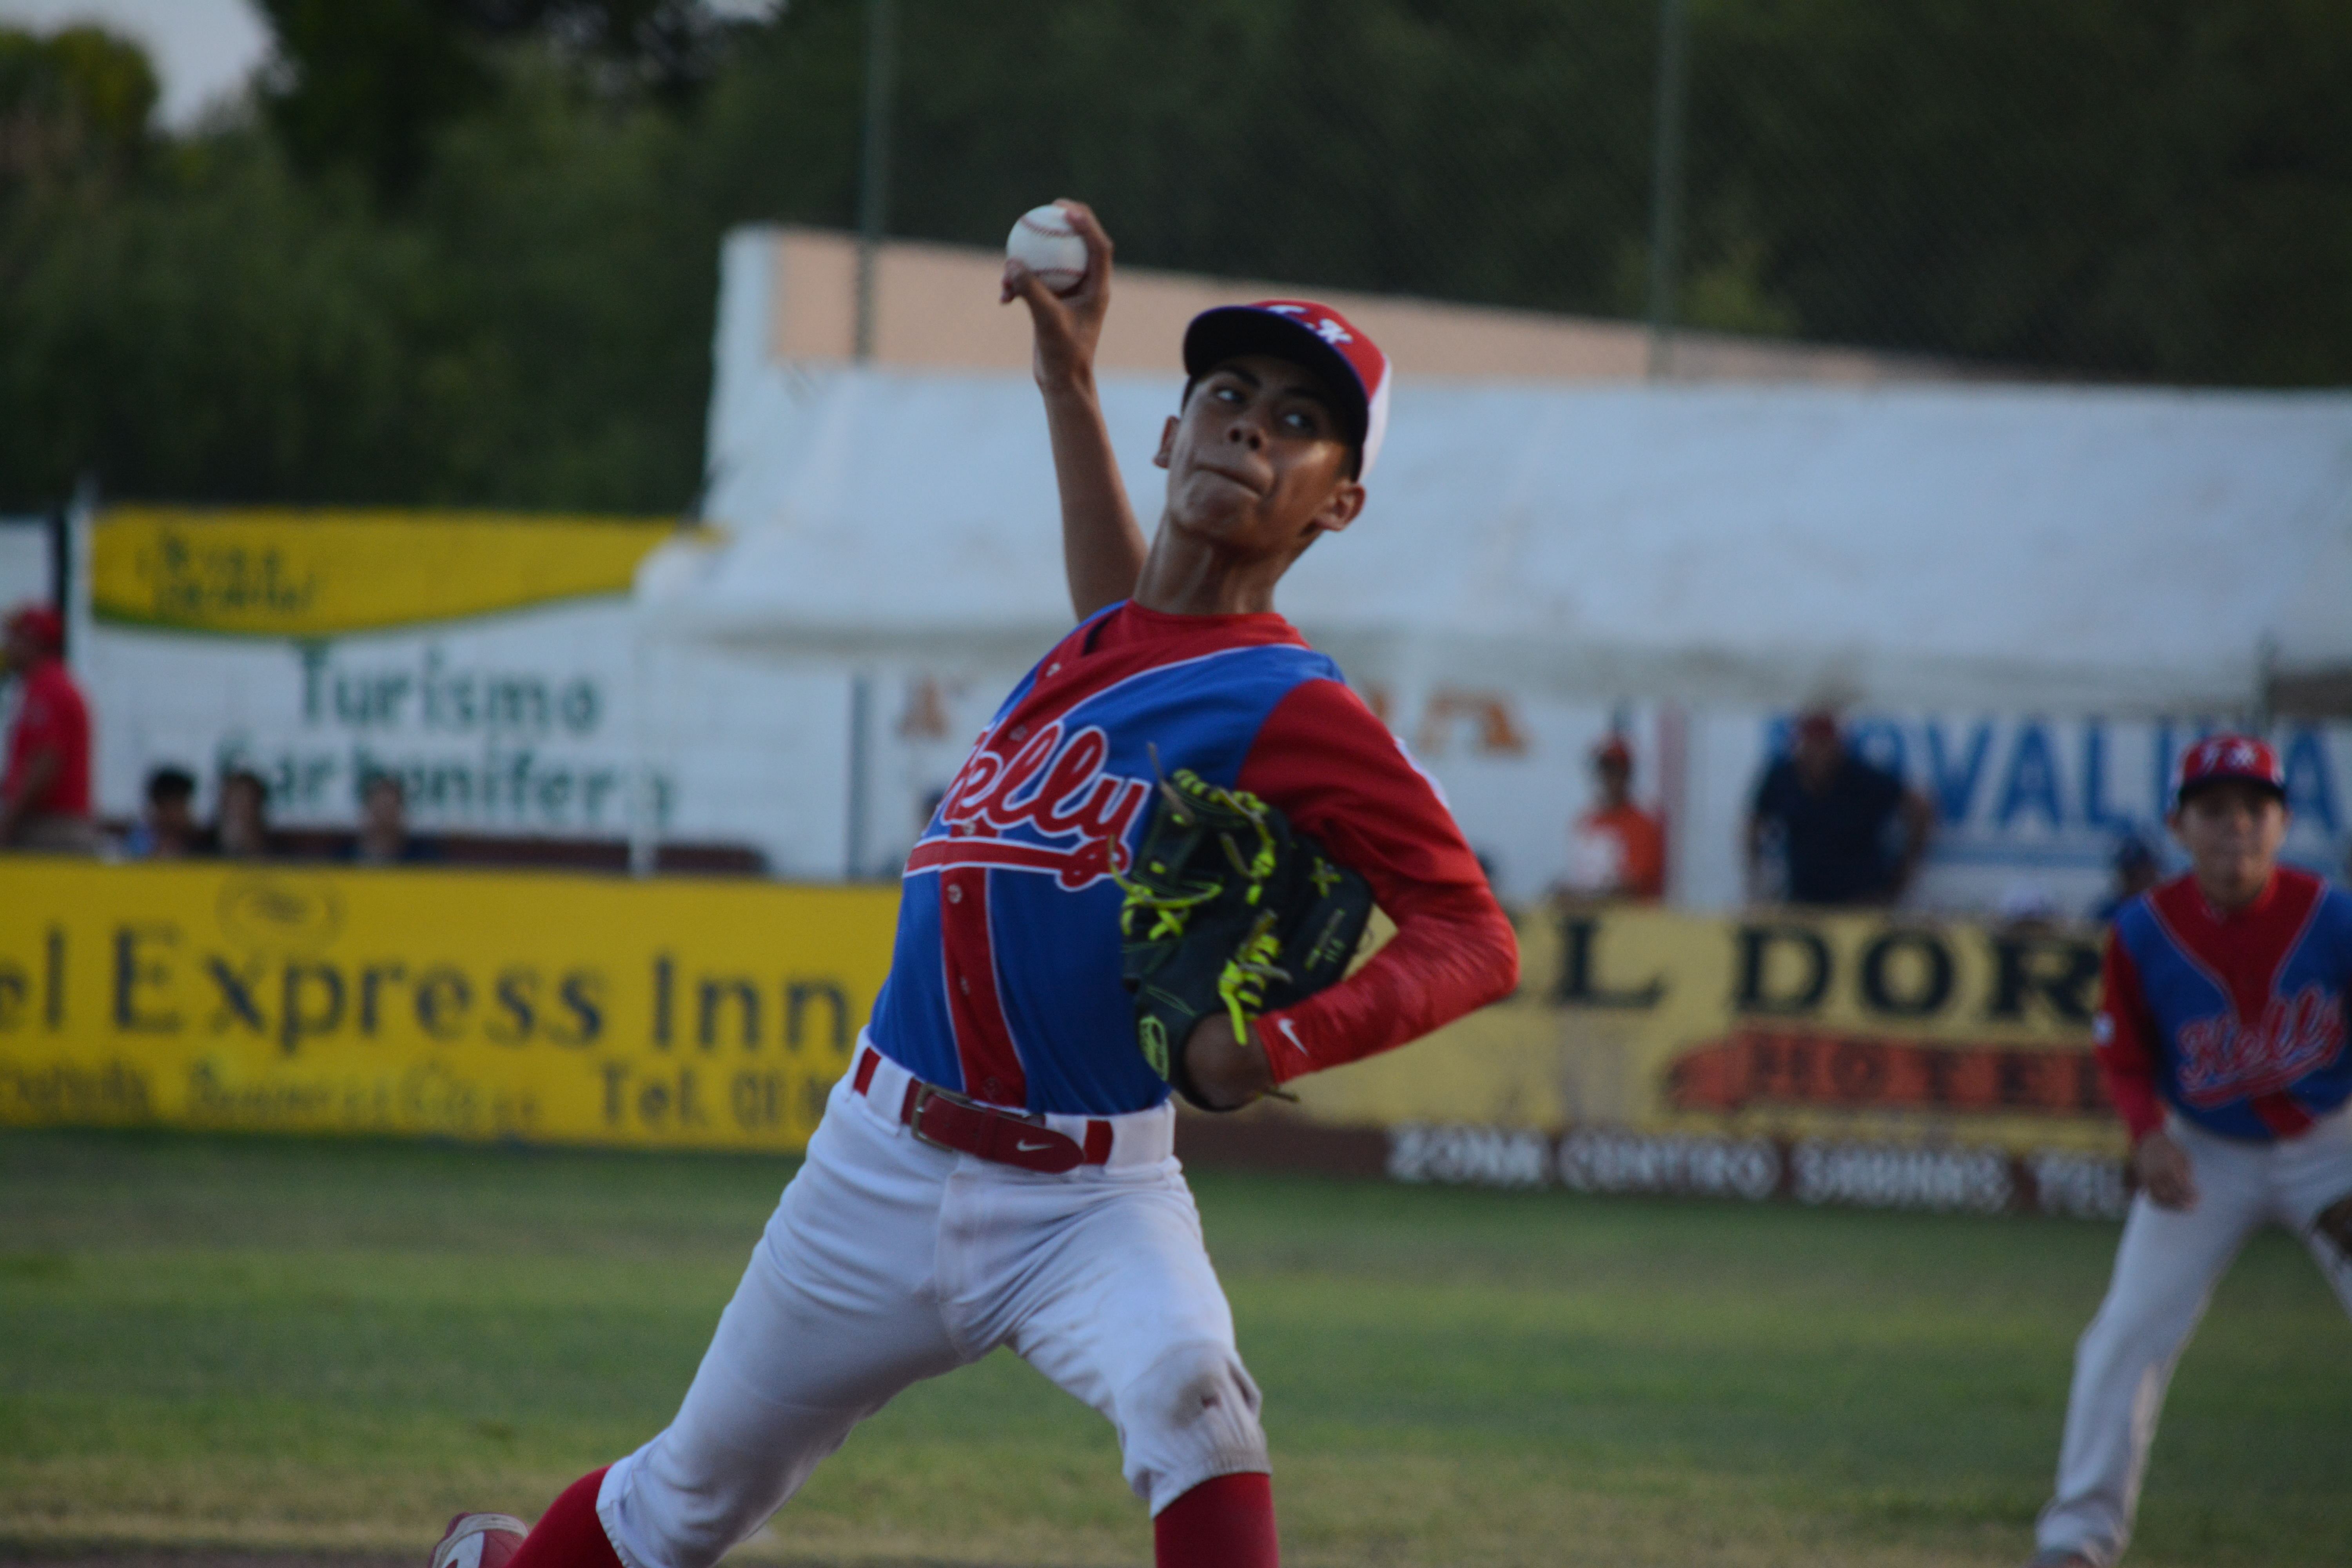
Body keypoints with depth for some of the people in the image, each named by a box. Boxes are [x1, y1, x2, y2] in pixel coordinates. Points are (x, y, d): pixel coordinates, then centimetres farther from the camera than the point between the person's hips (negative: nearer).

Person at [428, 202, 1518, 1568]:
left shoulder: (1291, 710, -14)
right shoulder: (1101, 643, 6)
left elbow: (1476, 939, -19)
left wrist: (1289, 1041, -34)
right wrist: (1069, 378, 32)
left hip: (1089, 1203, -6)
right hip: (887, 1166, 6)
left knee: (1184, 1383, -37)